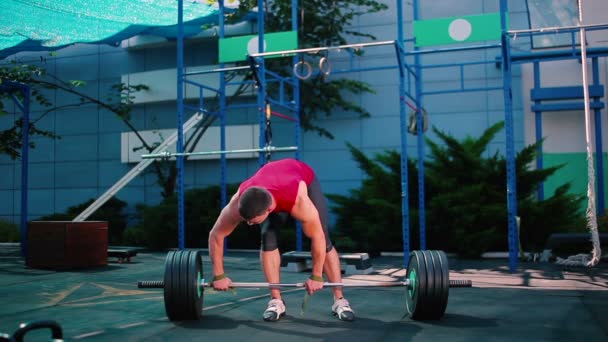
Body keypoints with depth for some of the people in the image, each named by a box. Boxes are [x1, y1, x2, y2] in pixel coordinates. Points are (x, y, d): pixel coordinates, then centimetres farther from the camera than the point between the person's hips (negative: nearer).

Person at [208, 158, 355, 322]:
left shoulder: (299, 201, -46)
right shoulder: (238, 203, -38)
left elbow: (318, 237, -32)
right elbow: (215, 234, -24)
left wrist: (316, 276, -24)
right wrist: (219, 275, -19)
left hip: (305, 179, -2)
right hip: (271, 183, 2)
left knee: (324, 239, -13)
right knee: (268, 238, -17)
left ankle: (340, 300, -3)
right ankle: (276, 301, -7)